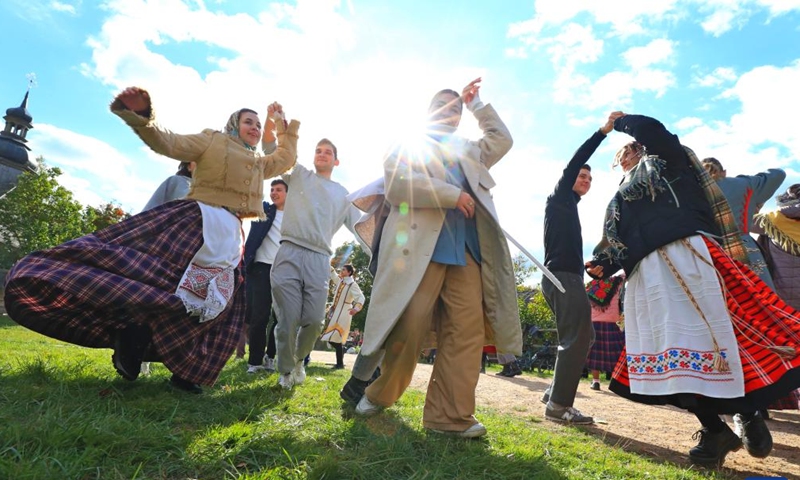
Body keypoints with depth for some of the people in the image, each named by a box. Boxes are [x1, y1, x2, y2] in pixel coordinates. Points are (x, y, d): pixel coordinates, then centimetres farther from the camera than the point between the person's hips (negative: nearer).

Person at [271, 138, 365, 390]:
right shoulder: (298, 174, 18)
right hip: (289, 254, -1)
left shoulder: (343, 195, 20)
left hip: (319, 259, 1)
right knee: (288, 320, -3)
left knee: (314, 320, -2)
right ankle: (286, 370, 20)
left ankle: (299, 360, 28)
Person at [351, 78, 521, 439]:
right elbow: (395, 183, -5)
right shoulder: (407, 146, 13)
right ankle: (380, 395, 17)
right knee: (408, 329, -8)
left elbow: (501, 141, 36)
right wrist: (452, 195, -10)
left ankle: (450, 416, 0)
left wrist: (476, 104, 33)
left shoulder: (467, 152, 31)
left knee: (468, 332, -6)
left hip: (465, 252, 6)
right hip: (420, 249, -5)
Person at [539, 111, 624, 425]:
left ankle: (554, 394, 15)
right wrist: (603, 131, -11)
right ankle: (559, 405, -7)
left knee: (582, 336, 12)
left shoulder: (569, 207, 26)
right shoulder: (559, 199, 4)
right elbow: (572, 164, -10)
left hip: (568, 278, 10)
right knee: (577, 338, -12)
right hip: (562, 278, -10)